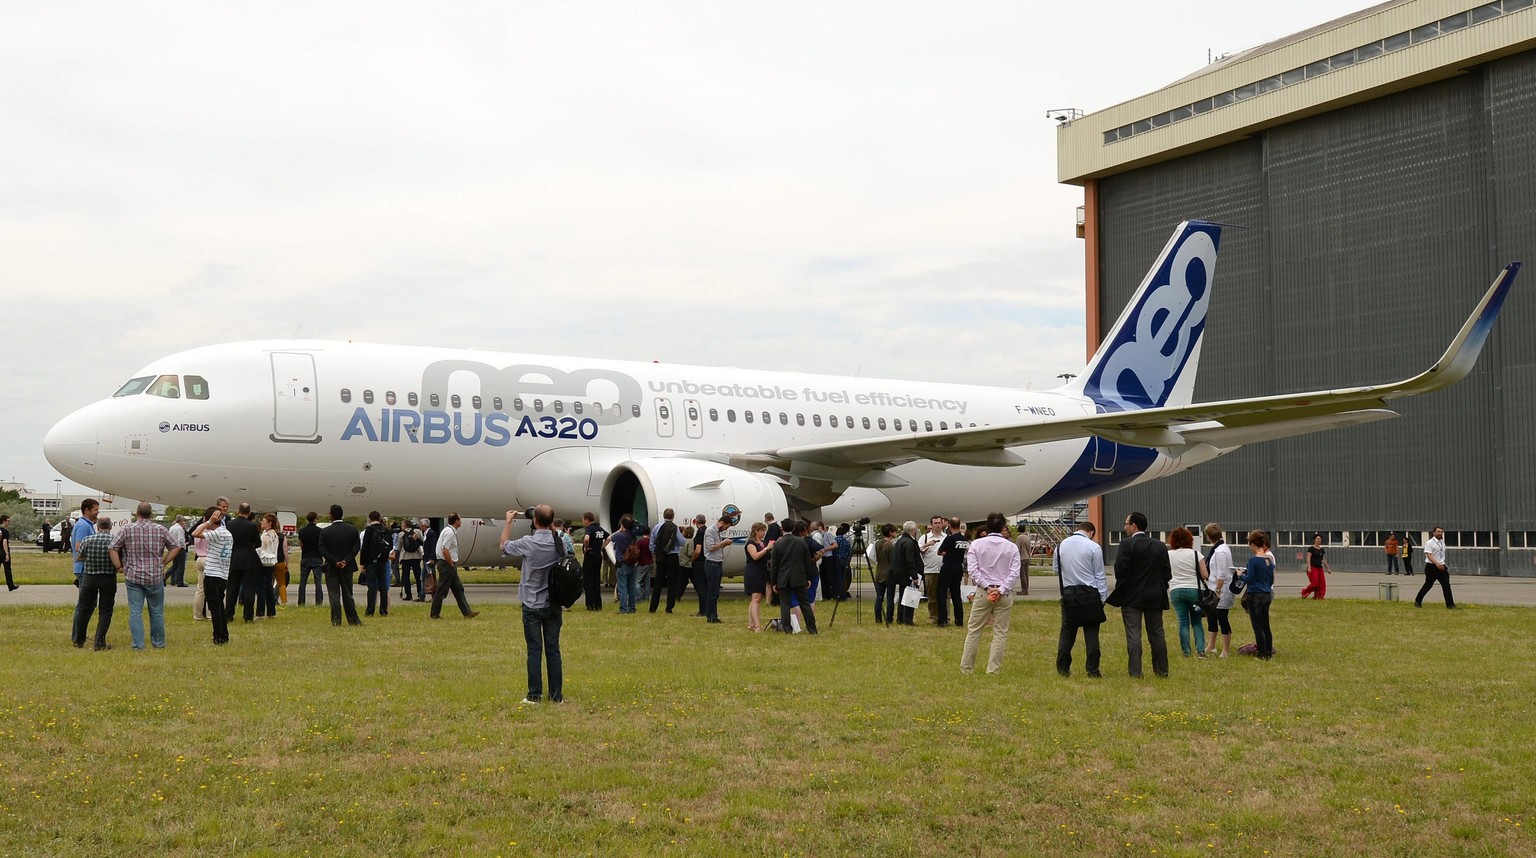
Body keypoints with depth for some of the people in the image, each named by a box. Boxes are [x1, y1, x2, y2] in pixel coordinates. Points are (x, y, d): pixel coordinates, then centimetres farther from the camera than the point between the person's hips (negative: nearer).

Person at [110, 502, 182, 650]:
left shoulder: (127, 530, -3)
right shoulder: (161, 530, -1)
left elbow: (113, 548, -4)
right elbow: (176, 547, 2)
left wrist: (119, 566, 4)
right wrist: (164, 563, 8)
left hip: (133, 577, -1)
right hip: (155, 577, 1)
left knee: (135, 612, 3)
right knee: (157, 611, 12)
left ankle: (138, 644, -1)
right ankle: (158, 643, 21)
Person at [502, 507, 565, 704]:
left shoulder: (528, 544, -15)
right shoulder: (560, 543, -6)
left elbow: (504, 546, 5)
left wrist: (508, 521, 16)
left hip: (532, 606, -3)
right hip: (554, 605, 3)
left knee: (534, 650, 2)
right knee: (553, 650, 8)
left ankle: (535, 695, 4)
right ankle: (556, 695, 10)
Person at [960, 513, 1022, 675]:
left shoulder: (976, 544, 1)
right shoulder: (1011, 547, 1)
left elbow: (972, 569, -7)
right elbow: (1014, 573, -7)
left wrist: (987, 587, -8)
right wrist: (1001, 590, -10)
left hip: (982, 592, 0)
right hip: (1004, 594, 0)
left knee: (974, 631, 7)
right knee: (1000, 633, 6)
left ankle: (966, 667, 8)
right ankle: (993, 669, 4)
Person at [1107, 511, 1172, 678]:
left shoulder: (1127, 544, -12)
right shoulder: (1160, 546, 4)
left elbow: (1120, 570, -15)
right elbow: (1167, 572, 4)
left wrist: (1121, 588, -1)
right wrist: (1160, 588, 15)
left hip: (1131, 597, -5)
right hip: (1155, 596, 5)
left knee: (1133, 634, -3)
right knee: (1157, 634, 12)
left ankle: (1135, 671, -5)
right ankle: (1162, 669, 17)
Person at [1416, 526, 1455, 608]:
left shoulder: (1442, 542, 14)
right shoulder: (1430, 543, -10)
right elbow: (1428, 555, -21)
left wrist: (1443, 565, 19)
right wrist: (1437, 563, -34)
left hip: (1441, 567, 6)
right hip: (1432, 567, -6)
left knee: (1446, 585, -5)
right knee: (1428, 585, 1)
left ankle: (1450, 604, -5)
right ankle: (1417, 601, 16)